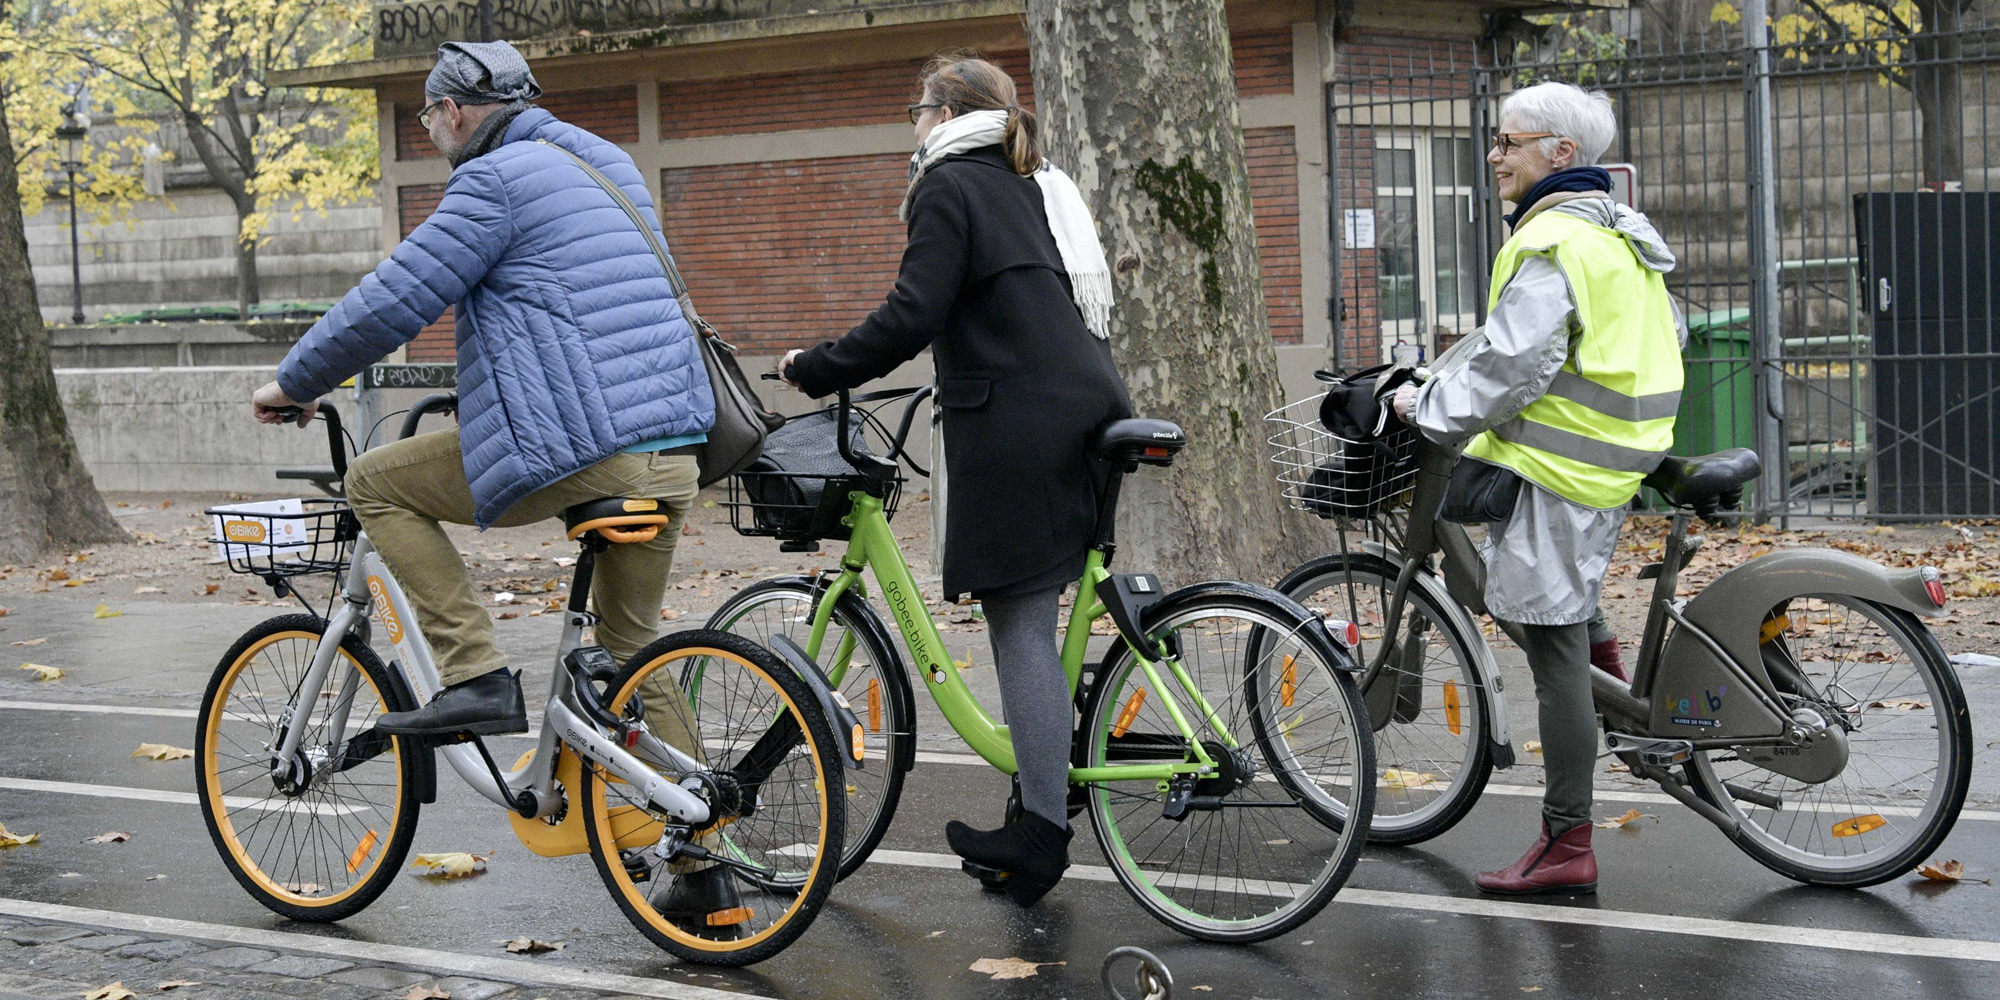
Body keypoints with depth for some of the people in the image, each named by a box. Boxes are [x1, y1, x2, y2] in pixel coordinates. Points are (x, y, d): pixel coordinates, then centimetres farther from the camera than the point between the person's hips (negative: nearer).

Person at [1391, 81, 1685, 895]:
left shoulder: (1552, 246, -17)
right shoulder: (1625, 235, 14)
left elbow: (1507, 368, -22)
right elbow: (1667, 336, 24)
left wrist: (1425, 407, -8)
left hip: (1557, 474, -10)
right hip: (1614, 461, 10)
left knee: (1556, 656, -5)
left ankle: (1567, 849, -1)